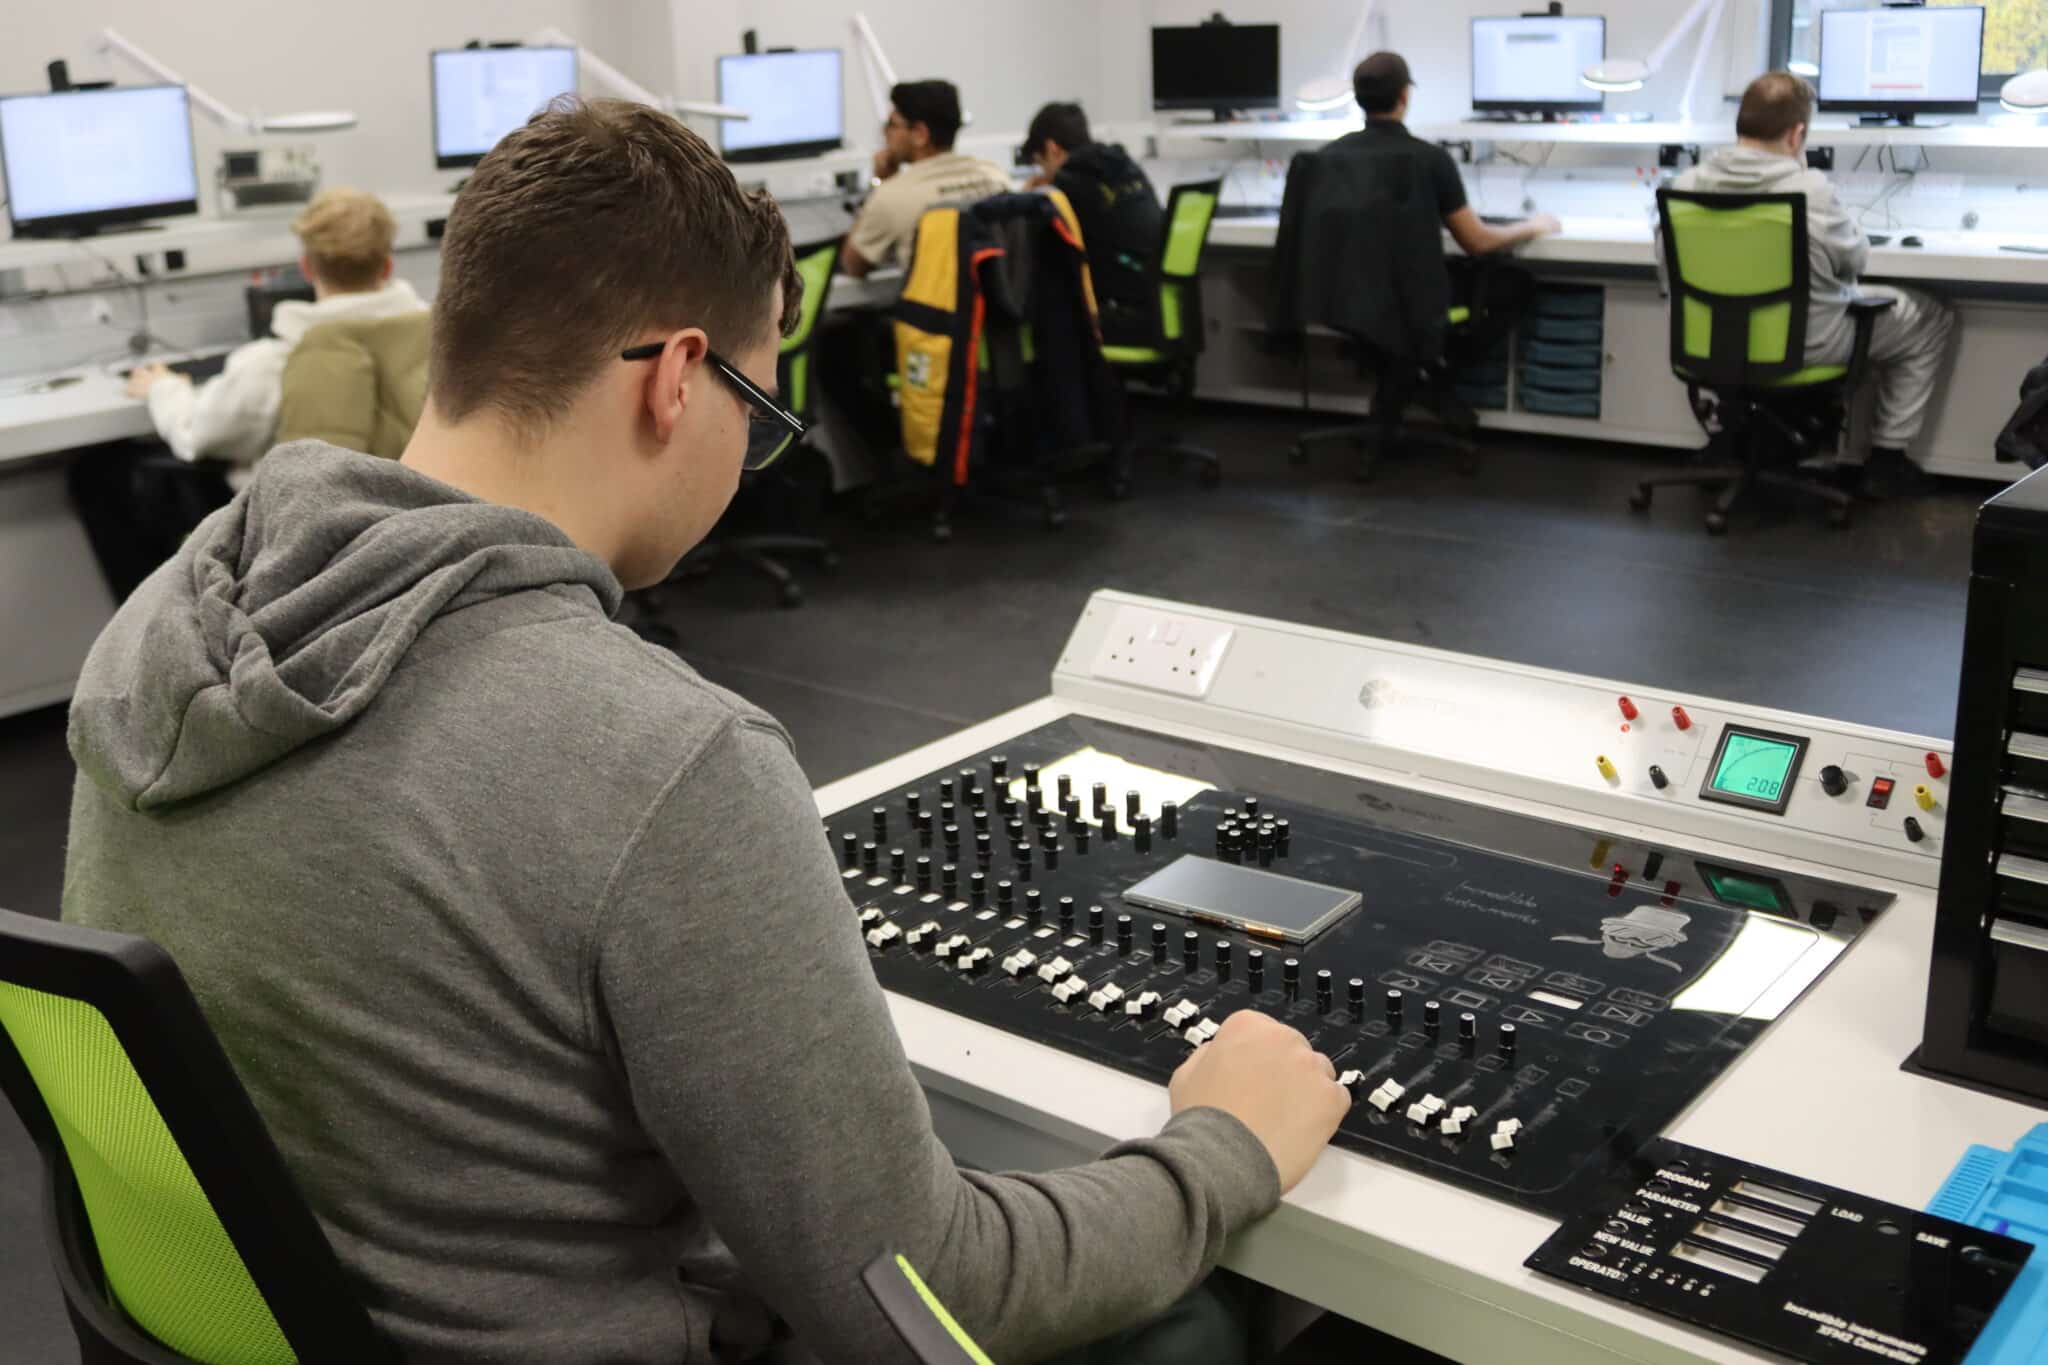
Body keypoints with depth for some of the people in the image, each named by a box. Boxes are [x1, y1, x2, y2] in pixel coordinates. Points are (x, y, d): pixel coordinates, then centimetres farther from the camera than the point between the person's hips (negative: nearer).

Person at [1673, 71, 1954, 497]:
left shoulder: (1687, 183, -11)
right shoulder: (1810, 189, -24)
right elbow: (1855, 259, -7)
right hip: (1804, 343, -6)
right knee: (1934, 318, 19)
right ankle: (1885, 459, 23)